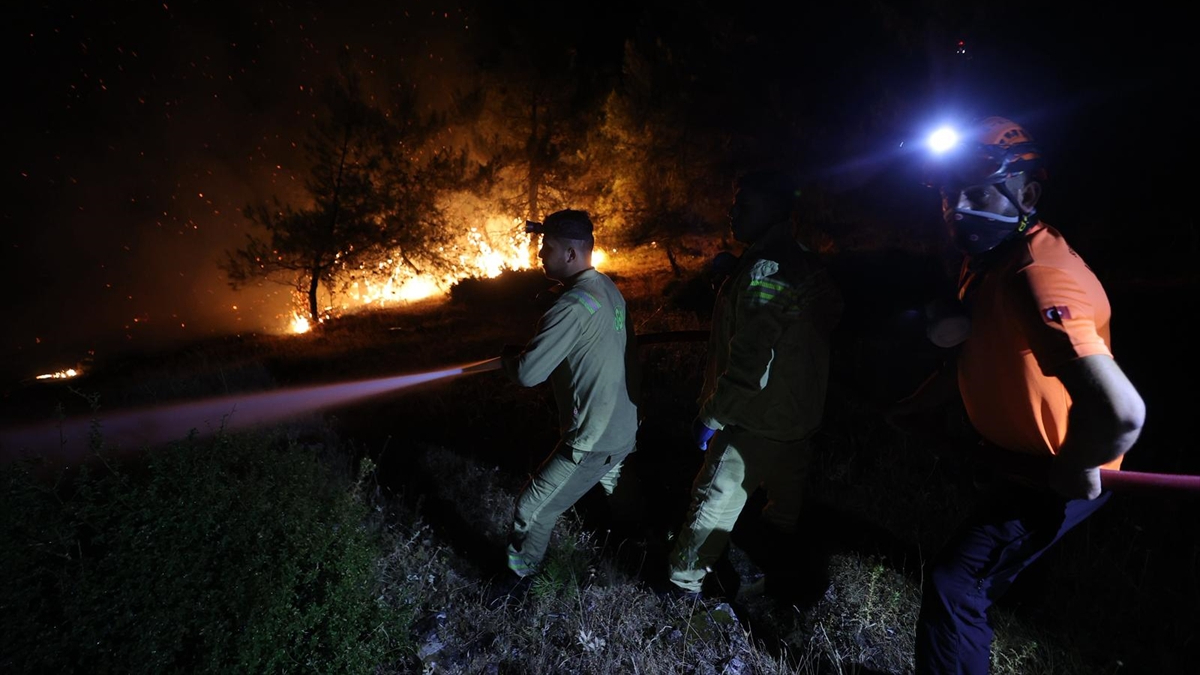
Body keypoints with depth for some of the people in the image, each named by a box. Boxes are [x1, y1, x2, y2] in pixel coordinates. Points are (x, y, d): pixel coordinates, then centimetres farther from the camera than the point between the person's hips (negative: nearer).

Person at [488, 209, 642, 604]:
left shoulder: (573, 305, -26)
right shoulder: (608, 289, 2)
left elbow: (528, 374, -25)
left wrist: (507, 358, -2)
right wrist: (524, 355, 9)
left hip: (593, 441, -10)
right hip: (625, 427, 10)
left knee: (533, 509, 4)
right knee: (615, 490, 34)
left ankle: (518, 579, 26)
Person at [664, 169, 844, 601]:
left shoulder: (766, 267, -22)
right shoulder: (809, 266, 8)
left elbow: (749, 358, -26)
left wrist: (713, 415, -18)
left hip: (757, 422, -9)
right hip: (797, 419, 10)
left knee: (715, 502, 3)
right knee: (784, 500, 23)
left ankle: (683, 586, 17)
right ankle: (773, 570, 42)